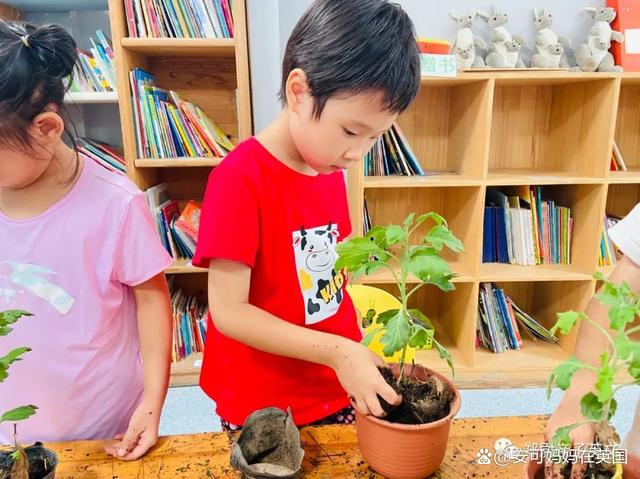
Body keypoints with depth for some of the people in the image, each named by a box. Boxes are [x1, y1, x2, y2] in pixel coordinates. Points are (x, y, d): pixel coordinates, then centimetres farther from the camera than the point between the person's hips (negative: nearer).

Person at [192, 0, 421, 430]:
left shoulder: (331, 170, -1)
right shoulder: (239, 179, -22)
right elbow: (229, 312, -22)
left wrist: (356, 354, 0)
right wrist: (338, 352, -26)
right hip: (262, 408, -6)